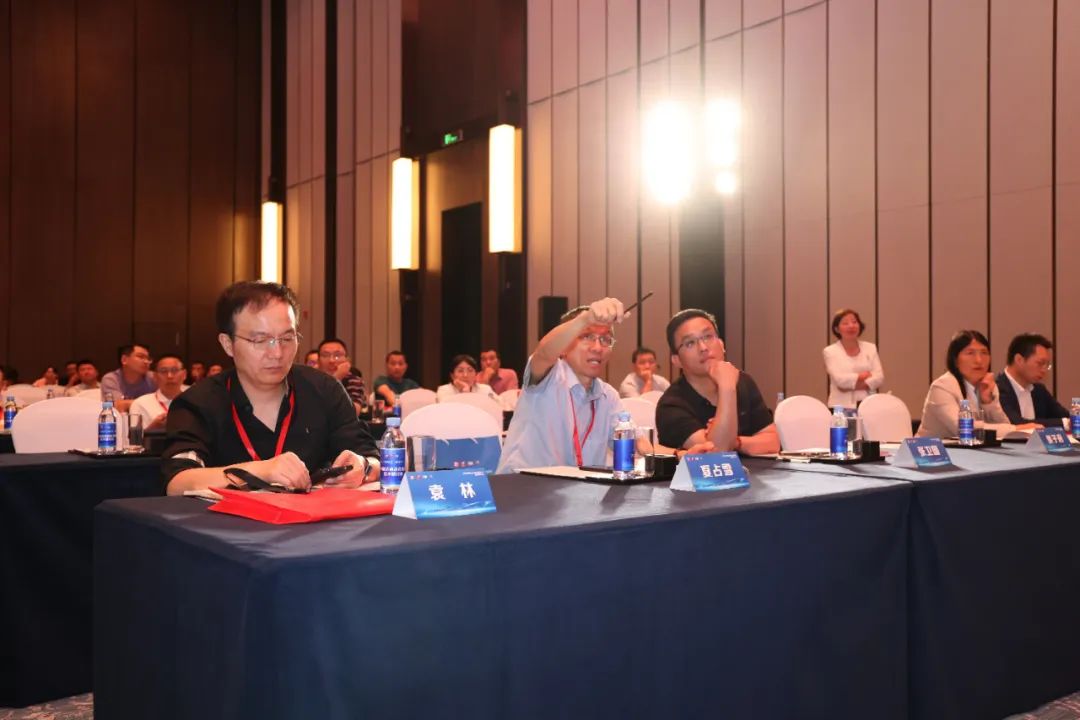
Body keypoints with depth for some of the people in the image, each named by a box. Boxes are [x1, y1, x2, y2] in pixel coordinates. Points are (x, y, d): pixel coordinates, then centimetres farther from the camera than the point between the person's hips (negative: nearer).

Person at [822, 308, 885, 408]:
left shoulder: (870, 348, 12)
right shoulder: (830, 351, 3)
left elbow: (879, 377, 2)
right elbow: (839, 379, -9)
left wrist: (854, 385, -10)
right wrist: (864, 375, 2)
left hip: (868, 404, 3)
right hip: (842, 406, -2)